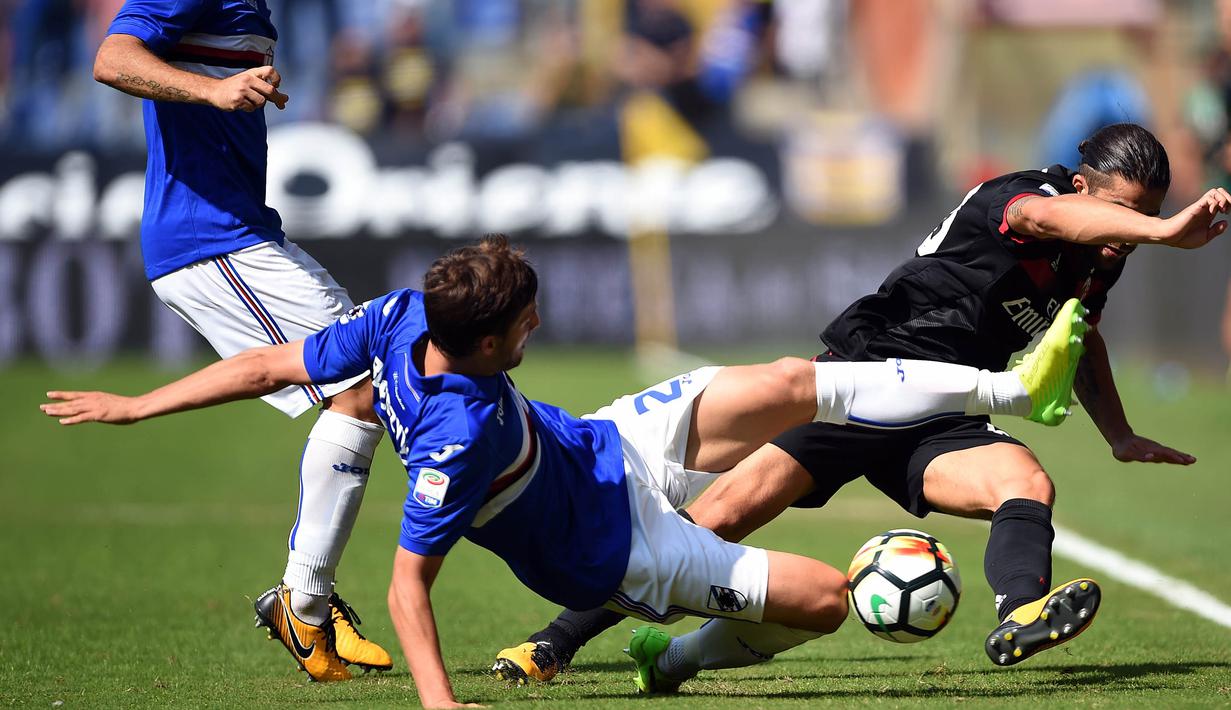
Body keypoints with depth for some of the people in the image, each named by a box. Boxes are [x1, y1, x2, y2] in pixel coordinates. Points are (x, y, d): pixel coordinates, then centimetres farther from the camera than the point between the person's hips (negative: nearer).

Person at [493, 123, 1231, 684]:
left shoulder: (1105, 254, 9)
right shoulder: (1015, 197, -16)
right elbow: (1047, 219, -43)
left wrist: (1120, 435, 33)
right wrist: (1164, 231, -57)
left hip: (936, 421, 6)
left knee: (1029, 486, -25)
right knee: (726, 510, -15)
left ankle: (1020, 615, -54)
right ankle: (559, 639, -6)